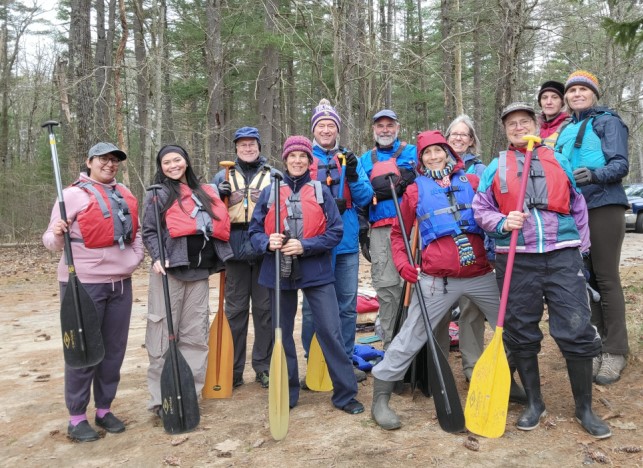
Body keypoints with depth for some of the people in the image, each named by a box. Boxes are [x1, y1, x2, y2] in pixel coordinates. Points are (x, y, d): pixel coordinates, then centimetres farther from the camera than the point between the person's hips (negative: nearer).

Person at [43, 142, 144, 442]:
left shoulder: (125, 195, 12)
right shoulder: (74, 194, -6)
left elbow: (136, 232, 20)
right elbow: (53, 241, -8)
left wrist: (136, 257, 5)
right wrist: (57, 234, -29)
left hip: (120, 282, 6)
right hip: (84, 283, -6)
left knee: (114, 348, 10)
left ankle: (104, 409, 25)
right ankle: (76, 418, 13)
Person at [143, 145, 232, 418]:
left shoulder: (204, 192, 17)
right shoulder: (158, 194, 2)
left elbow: (218, 226, 23)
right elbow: (149, 232, -3)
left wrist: (217, 259, 13)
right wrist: (157, 258, -19)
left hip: (199, 273, 5)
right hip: (170, 272, -5)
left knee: (196, 337, 8)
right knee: (163, 336, -1)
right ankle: (161, 400, 8)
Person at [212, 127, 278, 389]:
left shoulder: (273, 176, 12)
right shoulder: (223, 176, 14)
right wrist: (218, 194, -8)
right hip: (235, 250, 1)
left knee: (265, 309, 4)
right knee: (235, 310, 4)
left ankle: (263, 367, 15)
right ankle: (233, 369, 13)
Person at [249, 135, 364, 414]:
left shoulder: (321, 191, 3)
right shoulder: (270, 192, 6)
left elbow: (335, 232, -2)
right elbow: (255, 231, 6)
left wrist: (305, 246, -16)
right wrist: (268, 243, -16)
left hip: (316, 272, -1)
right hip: (279, 273, 2)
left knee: (331, 332, -3)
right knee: (283, 334, 11)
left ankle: (345, 394, 11)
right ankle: (286, 394, 26)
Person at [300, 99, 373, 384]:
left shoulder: (349, 158, 10)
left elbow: (365, 198, 4)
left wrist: (353, 175, -14)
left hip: (347, 243, 2)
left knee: (348, 306, 9)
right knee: (312, 306, 4)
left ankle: (346, 361, 23)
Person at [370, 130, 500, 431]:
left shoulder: (473, 182, 10)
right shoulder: (415, 191, 6)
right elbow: (398, 234, 10)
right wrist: (402, 263, -5)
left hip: (481, 275, 3)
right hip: (437, 280, -3)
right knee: (410, 338, -2)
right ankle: (380, 399, 9)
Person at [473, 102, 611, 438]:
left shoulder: (558, 161, 13)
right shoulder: (495, 167, 10)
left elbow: (578, 208, 17)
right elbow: (480, 210, 7)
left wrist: (581, 248, 13)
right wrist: (502, 222, -13)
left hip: (562, 256, 1)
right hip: (516, 261, 0)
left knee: (576, 331, -3)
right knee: (520, 334, 7)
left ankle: (584, 408, 16)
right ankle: (534, 403, 25)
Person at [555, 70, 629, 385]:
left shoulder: (608, 121, 0)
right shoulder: (566, 131, 18)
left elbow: (621, 164, -12)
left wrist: (595, 175, -29)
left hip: (603, 207, -6)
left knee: (606, 278, -5)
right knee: (585, 279, 7)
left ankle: (615, 351, 3)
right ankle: (596, 344, 15)